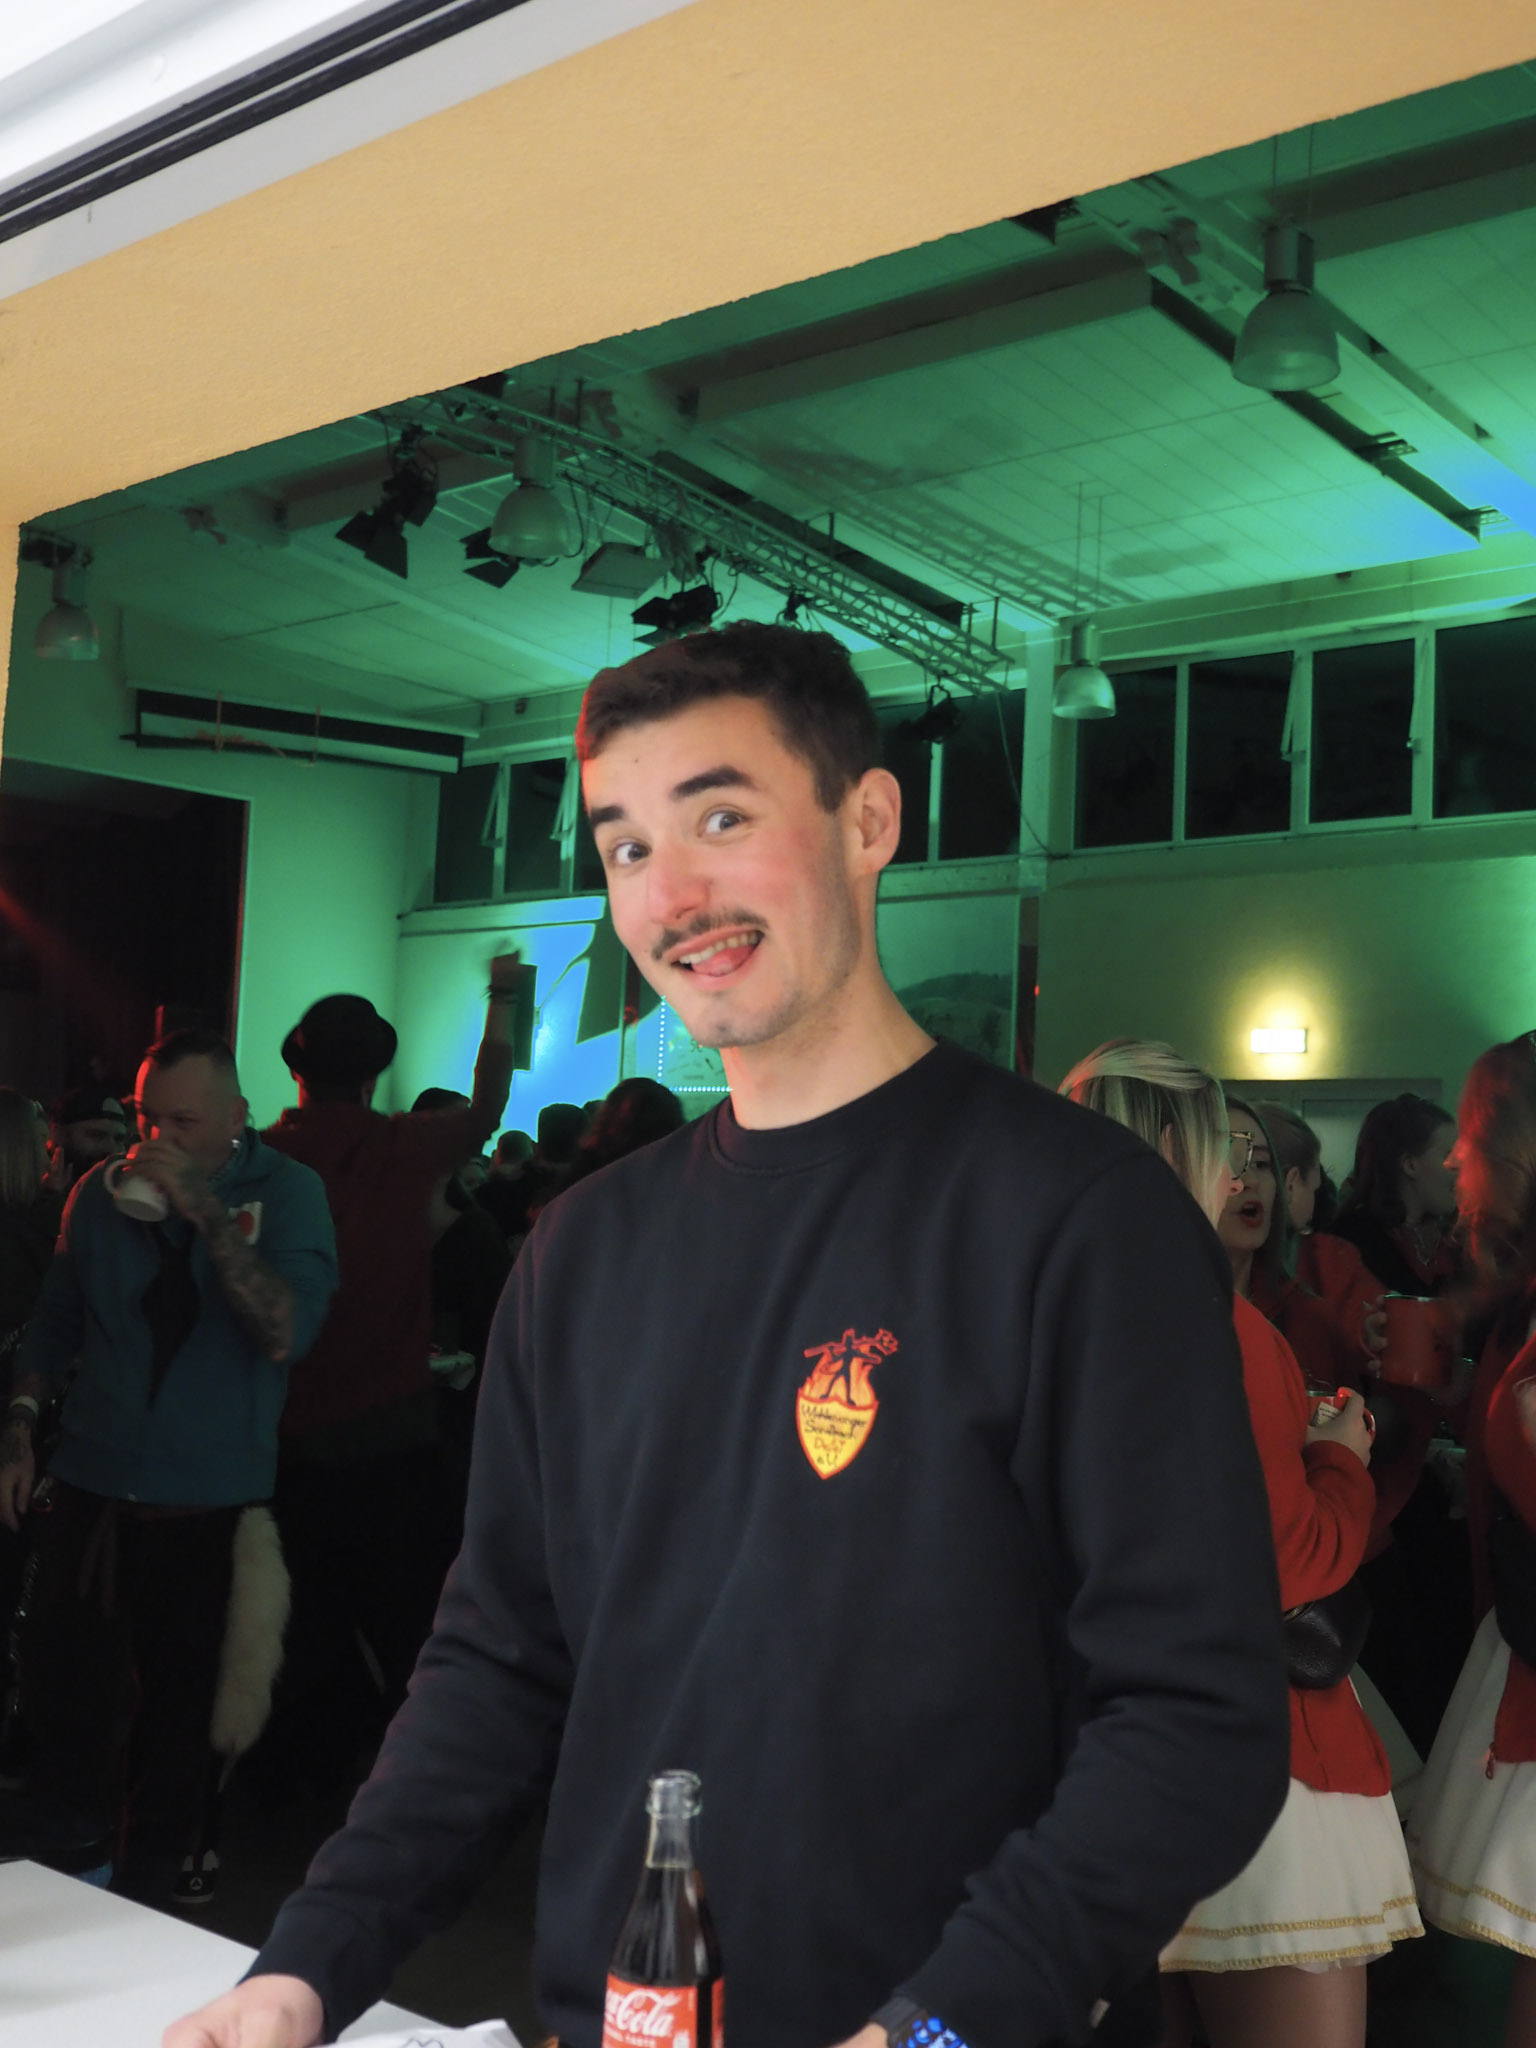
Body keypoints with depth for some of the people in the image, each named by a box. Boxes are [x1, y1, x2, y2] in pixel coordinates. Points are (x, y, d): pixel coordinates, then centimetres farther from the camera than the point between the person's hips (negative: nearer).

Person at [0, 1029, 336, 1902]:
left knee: (180, 1697, 10)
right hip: (91, 1479, 2)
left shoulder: (286, 1191, -7)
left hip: (209, 1499, -2)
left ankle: (151, 1865, 31)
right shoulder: (104, 1191, 3)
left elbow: (286, 1333, -21)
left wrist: (207, 1211, -25)